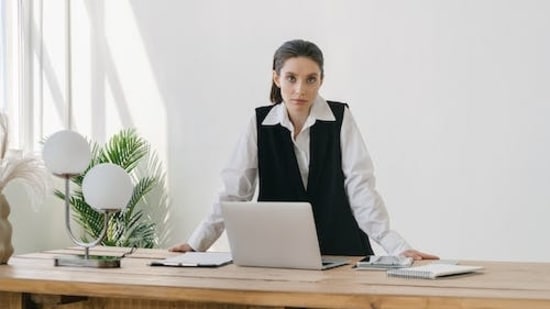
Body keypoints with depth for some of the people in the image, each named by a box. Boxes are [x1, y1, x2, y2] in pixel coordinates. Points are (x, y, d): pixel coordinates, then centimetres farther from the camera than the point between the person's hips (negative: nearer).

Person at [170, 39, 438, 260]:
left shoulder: (340, 118, -3)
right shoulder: (260, 123, 0)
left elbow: (360, 187, -7)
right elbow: (234, 191, 0)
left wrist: (397, 246, -17)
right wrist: (197, 243, -8)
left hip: (341, 251, -1)